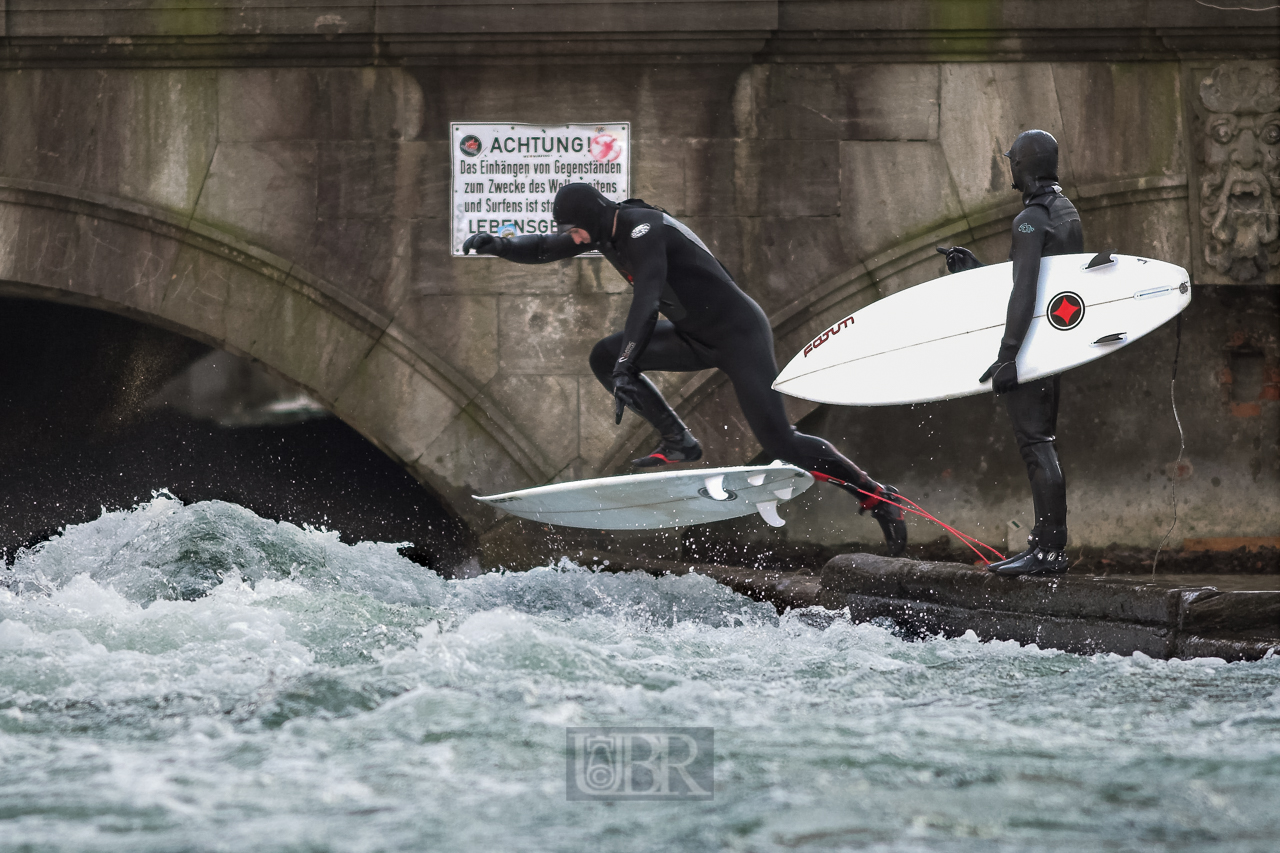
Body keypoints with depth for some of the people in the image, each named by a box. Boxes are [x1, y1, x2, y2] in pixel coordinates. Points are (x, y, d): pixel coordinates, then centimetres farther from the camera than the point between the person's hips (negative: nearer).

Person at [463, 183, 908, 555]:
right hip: (697, 337, 9)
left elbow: (647, 300, -34)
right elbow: (544, 249, 14)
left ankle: (877, 496, -7)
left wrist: (626, 368, -43)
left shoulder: (644, 229, -23)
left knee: (779, 442, -17)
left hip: (739, 332, -9)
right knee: (604, 358, 1)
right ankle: (678, 441, 3)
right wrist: (498, 244, -6)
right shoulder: (604, 230, 3)